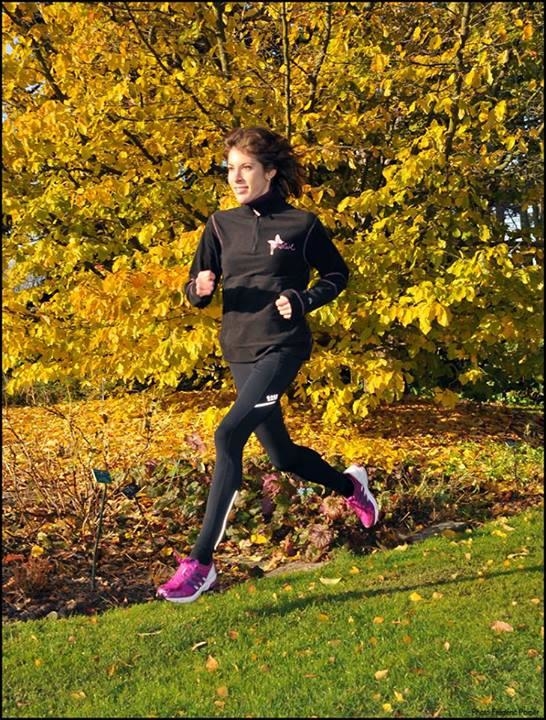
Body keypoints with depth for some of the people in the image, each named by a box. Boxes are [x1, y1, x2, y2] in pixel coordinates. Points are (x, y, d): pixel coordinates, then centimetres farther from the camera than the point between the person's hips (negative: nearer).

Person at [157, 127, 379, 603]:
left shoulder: (301, 224, -3)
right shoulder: (221, 225, 8)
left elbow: (338, 275, 7)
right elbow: (196, 294, 10)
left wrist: (303, 300, -10)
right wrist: (200, 288, -14)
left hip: (282, 347, -6)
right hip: (238, 351, 6)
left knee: (228, 435, -23)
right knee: (281, 454, 14)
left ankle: (201, 563, -14)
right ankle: (350, 485, 44)